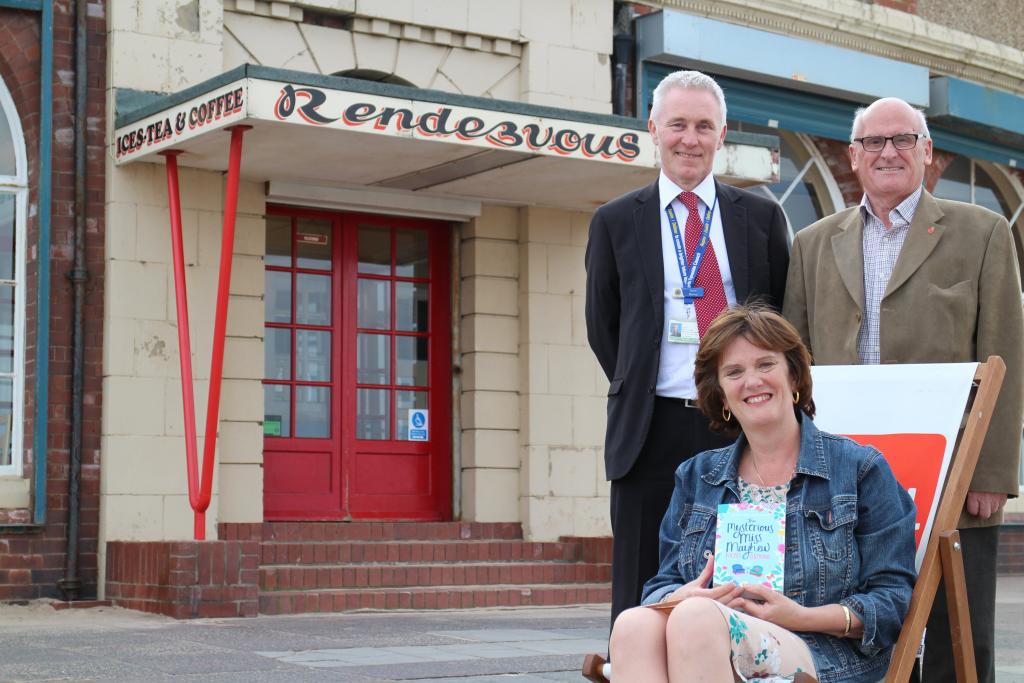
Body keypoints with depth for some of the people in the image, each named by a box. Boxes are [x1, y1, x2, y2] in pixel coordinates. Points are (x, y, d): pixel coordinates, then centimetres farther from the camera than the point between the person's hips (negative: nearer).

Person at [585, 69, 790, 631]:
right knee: (643, 600, 1)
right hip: (653, 433, -1)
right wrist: (638, 395, 7)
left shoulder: (762, 217, 11)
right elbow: (602, 326, 13)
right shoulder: (616, 222, 9)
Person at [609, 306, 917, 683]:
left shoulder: (862, 470, 10)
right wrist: (683, 597, -4)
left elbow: (894, 600, 4)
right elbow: (662, 585, 21)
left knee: (696, 618, -37)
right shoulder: (696, 477, 23)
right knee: (635, 623, -34)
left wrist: (800, 616, -11)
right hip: (707, 650, 4)